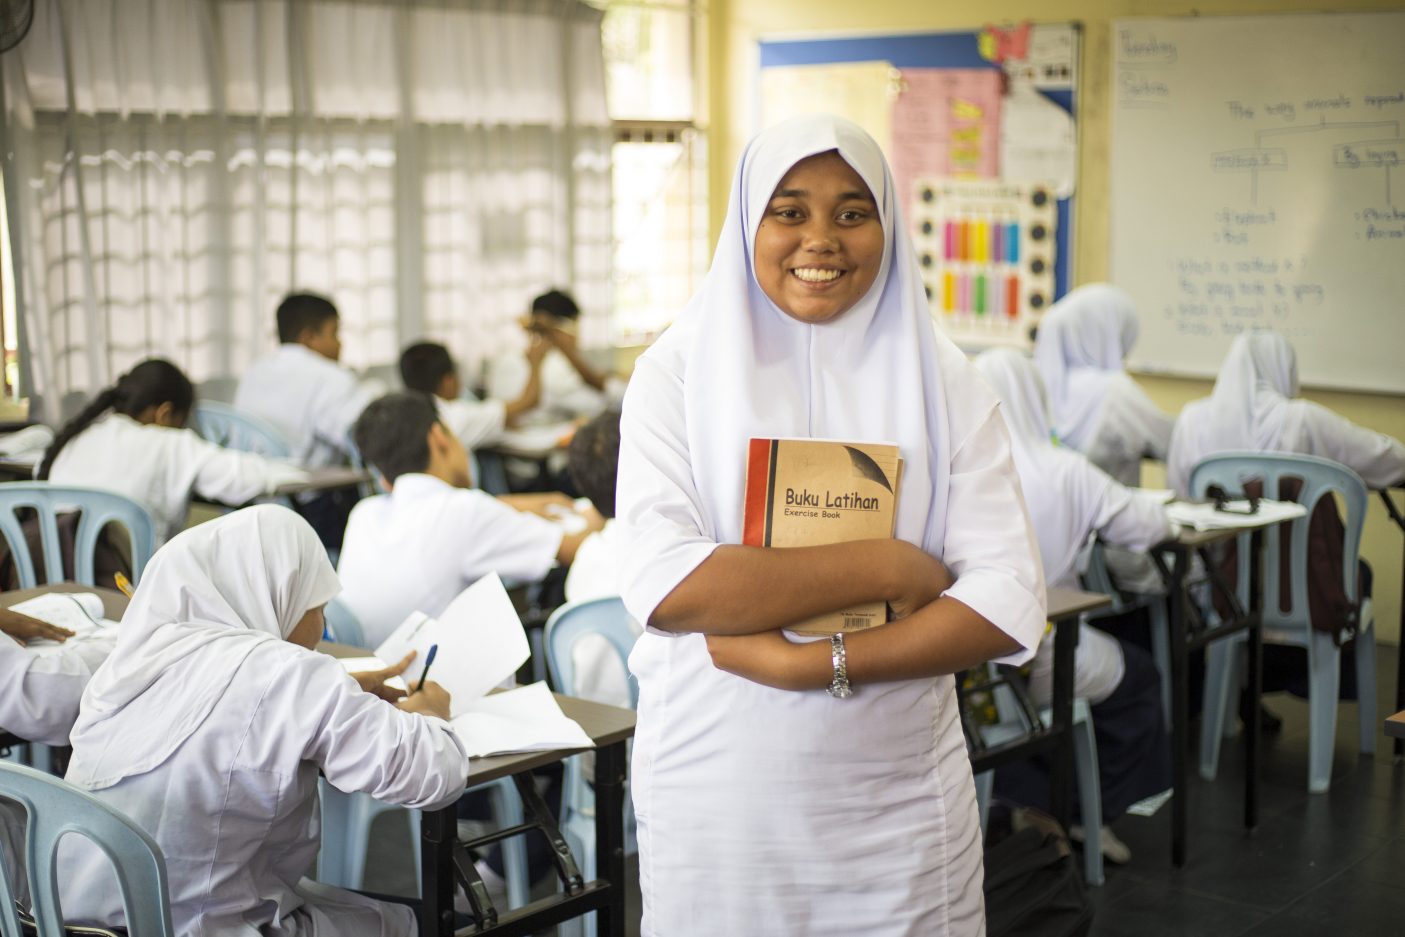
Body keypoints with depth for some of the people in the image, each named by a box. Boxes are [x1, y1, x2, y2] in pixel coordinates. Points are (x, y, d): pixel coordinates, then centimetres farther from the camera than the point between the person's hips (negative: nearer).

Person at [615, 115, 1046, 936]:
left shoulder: (942, 382, 1)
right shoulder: (681, 370, -4)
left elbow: (1010, 604, -8)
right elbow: (665, 585, -17)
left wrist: (817, 663, -18)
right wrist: (884, 566, -14)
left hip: (897, 803, 1)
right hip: (716, 799, -1)